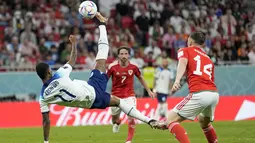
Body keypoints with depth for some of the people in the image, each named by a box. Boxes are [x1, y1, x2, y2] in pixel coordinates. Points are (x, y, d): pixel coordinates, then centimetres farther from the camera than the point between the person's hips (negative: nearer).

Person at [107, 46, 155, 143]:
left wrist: (149, 91, 15)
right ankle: (117, 123, 56)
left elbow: (140, 78, 12)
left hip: (129, 96, 0)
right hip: (116, 97, 0)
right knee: (114, 118, 14)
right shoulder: (112, 67, -11)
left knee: (131, 117, -19)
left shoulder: (133, 67, -5)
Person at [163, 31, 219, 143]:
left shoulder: (185, 51, 15)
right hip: (214, 93, 6)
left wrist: (177, 80, -26)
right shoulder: (208, 59, 30)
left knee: (171, 120, -1)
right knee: (204, 121, 34)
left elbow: (183, 62, -8)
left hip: (199, 94, -6)